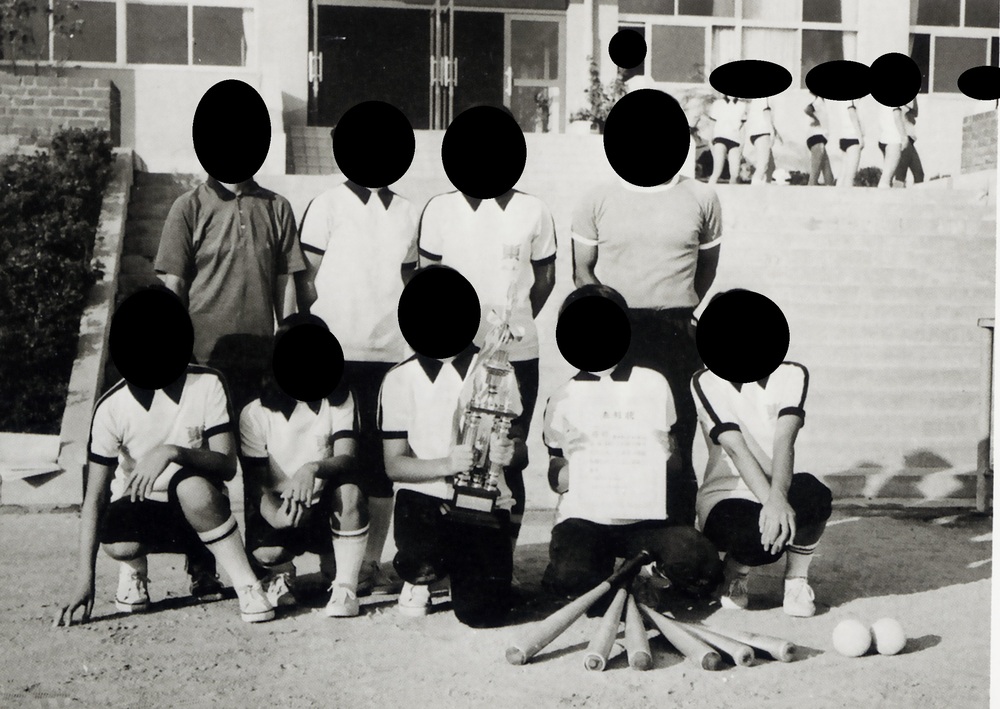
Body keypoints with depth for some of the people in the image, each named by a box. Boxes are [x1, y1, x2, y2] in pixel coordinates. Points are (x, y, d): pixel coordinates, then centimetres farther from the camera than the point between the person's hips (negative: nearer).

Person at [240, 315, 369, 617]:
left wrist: (313, 469, -40)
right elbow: (255, 482, -9)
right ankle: (282, 571, 9)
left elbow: (346, 458, -17)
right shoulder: (255, 413, -6)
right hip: (278, 509, -1)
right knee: (265, 550, -33)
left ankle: (345, 586, -18)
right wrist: (273, 513, -31)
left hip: (326, 509, 1)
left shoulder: (338, 398, -3)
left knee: (349, 485, -32)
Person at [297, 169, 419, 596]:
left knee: (383, 459, 5)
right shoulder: (327, 206, 1)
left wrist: (412, 343, 13)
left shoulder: (407, 212, 15)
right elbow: (306, 279, -1)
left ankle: (372, 562, 13)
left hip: (391, 353, 4)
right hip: (338, 354, -4)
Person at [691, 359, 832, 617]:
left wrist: (778, 496, -38)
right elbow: (735, 448, -22)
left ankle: (797, 579, -6)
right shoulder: (706, 382, -9)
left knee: (813, 492, -34)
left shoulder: (792, 374, -3)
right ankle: (735, 573, 4)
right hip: (725, 496, -2)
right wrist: (770, 500, -37)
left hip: (779, 491, 2)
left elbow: (784, 441, -20)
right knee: (760, 539, -35)